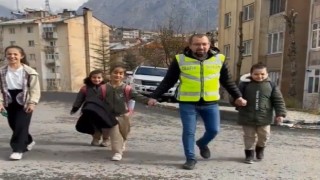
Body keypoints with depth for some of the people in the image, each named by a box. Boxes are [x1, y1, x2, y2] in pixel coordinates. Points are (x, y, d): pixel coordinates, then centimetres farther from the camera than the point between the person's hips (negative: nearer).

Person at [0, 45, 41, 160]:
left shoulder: (29, 72, -8)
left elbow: (35, 89, -10)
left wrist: (32, 103, -19)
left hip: (24, 102, -5)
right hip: (10, 103, 5)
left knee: (21, 125, -8)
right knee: (13, 125, 15)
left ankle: (18, 149, 1)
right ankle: (28, 141, 37)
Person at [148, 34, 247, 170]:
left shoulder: (219, 59, 1)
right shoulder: (180, 59, -5)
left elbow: (227, 81, 12)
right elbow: (167, 81, 0)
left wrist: (237, 96, 10)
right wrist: (154, 96, -4)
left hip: (210, 103, 2)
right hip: (187, 103, -2)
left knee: (214, 130, 8)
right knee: (188, 132, 3)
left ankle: (202, 144, 40)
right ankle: (190, 159, 22)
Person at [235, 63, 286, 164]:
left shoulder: (271, 85, -1)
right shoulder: (245, 84, -5)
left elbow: (278, 101, -1)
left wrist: (280, 114, -7)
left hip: (264, 117, 2)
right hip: (247, 117, -1)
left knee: (264, 136, 13)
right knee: (249, 136, 7)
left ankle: (260, 149, 40)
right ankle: (249, 153, 22)